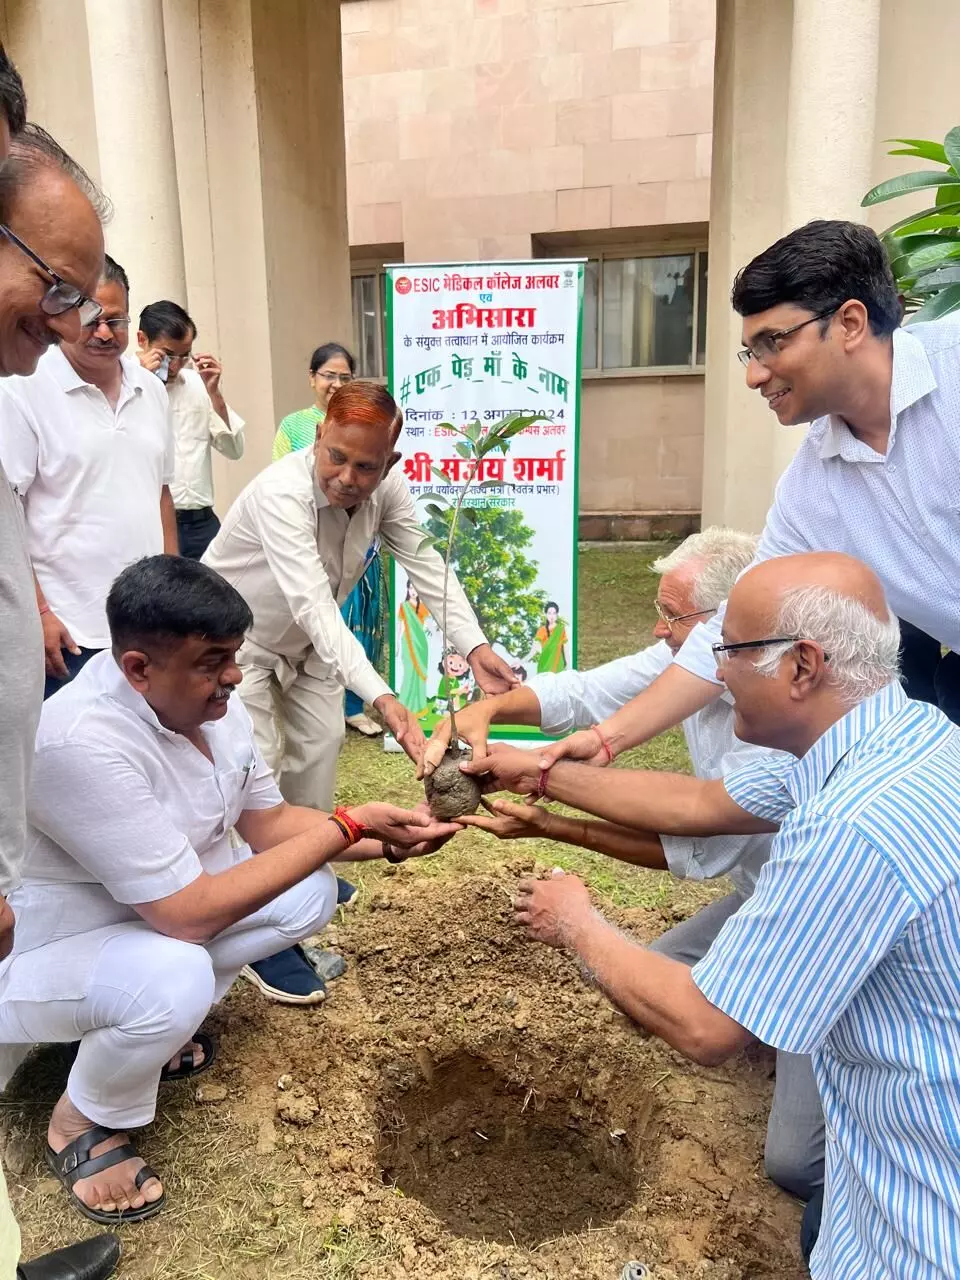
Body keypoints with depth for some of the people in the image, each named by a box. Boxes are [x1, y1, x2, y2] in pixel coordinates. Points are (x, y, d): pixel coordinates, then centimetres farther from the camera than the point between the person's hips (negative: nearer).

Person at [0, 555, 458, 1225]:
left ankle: (155, 1026, 10)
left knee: (309, 892, -5)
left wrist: (387, 839, -16)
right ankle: (84, 1122, -2)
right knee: (174, 979, -36)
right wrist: (348, 826, -29)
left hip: (154, 912, 8)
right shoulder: (83, 744, -36)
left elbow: (267, 821, 0)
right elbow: (189, 916, -34)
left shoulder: (207, 699, -11)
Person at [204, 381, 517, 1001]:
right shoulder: (282, 494, -38)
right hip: (237, 640, -7)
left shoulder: (385, 487, -17)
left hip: (305, 643, 7)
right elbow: (315, 607, -48)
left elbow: (426, 566, -18)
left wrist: (475, 645, -32)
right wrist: (381, 697, -58)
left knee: (320, 745, 15)